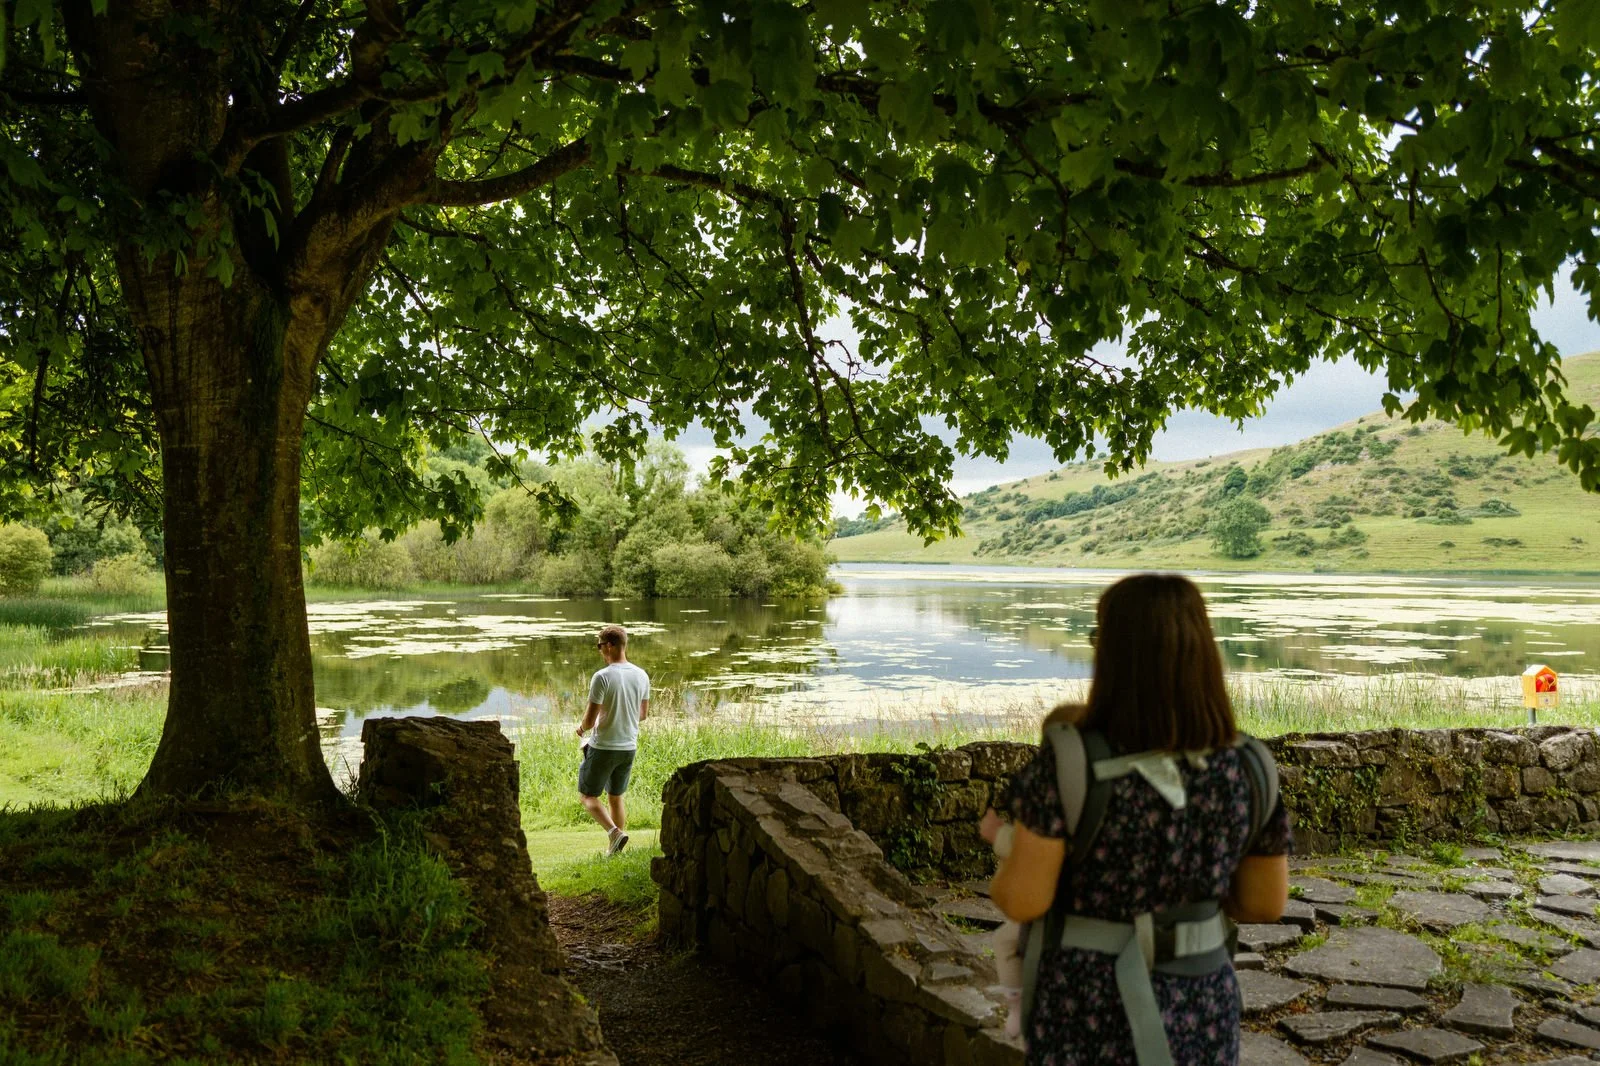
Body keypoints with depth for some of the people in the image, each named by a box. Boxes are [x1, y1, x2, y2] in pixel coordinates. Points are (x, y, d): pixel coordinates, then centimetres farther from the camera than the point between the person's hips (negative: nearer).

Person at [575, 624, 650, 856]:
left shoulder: (602, 677, -19)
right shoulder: (642, 676, 0)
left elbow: (590, 719, -18)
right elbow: (643, 714, 11)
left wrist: (582, 728, 4)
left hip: (603, 747, -6)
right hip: (629, 747, 6)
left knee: (588, 795, 10)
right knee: (616, 796, 19)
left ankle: (614, 832, -10)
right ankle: (615, 848, 20)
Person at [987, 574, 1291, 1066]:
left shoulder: (1068, 766, -21)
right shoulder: (1247, 769, -8)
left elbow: (1024, 897, -18)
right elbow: (1266, 902, 1)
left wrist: (1002, 882, 4)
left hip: (1088, 1011, -3)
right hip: (1197, 1012, 4)